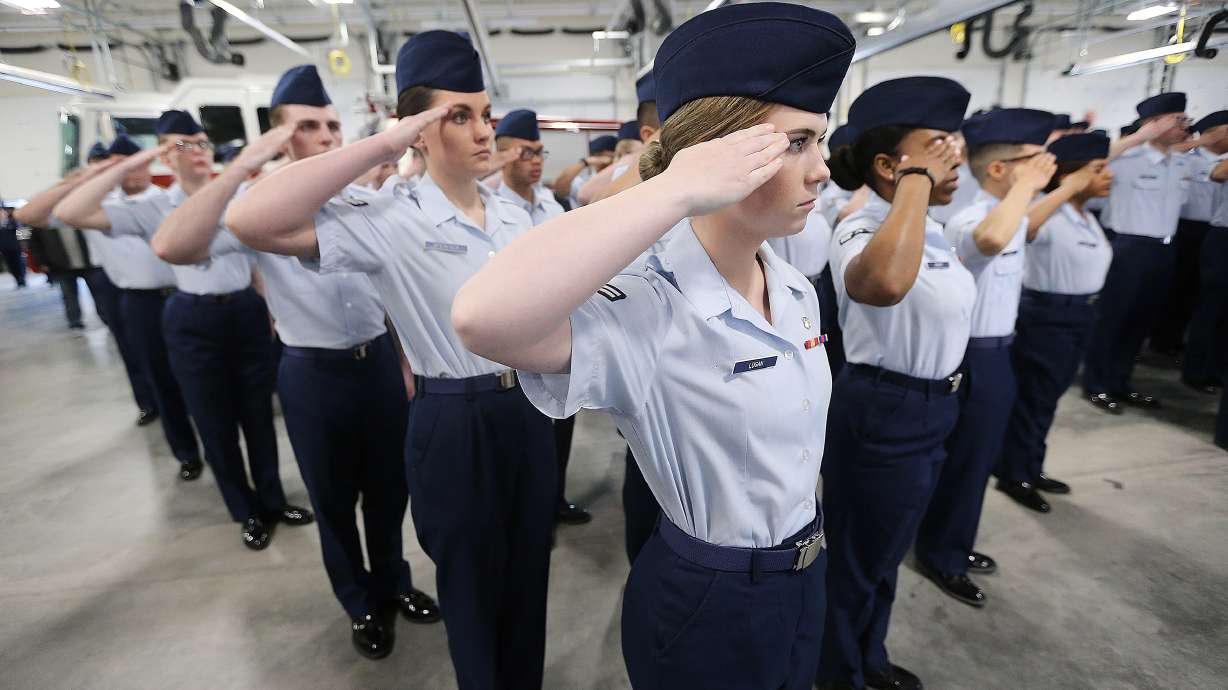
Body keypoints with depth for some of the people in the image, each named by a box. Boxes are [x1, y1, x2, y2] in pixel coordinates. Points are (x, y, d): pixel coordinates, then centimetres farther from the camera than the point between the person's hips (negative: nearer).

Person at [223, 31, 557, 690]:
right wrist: (383, 145, -28)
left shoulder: (514, 213, 3)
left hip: (528, 409, 6)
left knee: (528, 569, 23)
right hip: (454, 423, -5)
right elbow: (251, 221, -31)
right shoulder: (392, 219, -16)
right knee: (473, 580, 17)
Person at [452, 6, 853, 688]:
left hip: (804, 577, 7)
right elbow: (484, 316, -52)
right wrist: (676, 191, -44)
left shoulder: (798, 292, -5)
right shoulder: (644, 313, -31)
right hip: (705, 603, -7)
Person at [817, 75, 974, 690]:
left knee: (886, 553, 26)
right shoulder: (861, 230, -22)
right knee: (856, 560, 12)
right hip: (881, 414, -9)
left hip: (932, 410, 9)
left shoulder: (929, 228, 7)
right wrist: (917, 180, -34)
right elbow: (882, 284, -48)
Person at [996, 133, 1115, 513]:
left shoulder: (1088, 217, 8)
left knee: (1048, 397, 18)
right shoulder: (1052, 217, -20)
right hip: (1046, 316, -9)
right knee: (1032, 398, 3)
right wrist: (1065, 190, -36)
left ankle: (1031, 469, 33)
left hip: (1080, 315, 9)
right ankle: (1013, 475, 20)